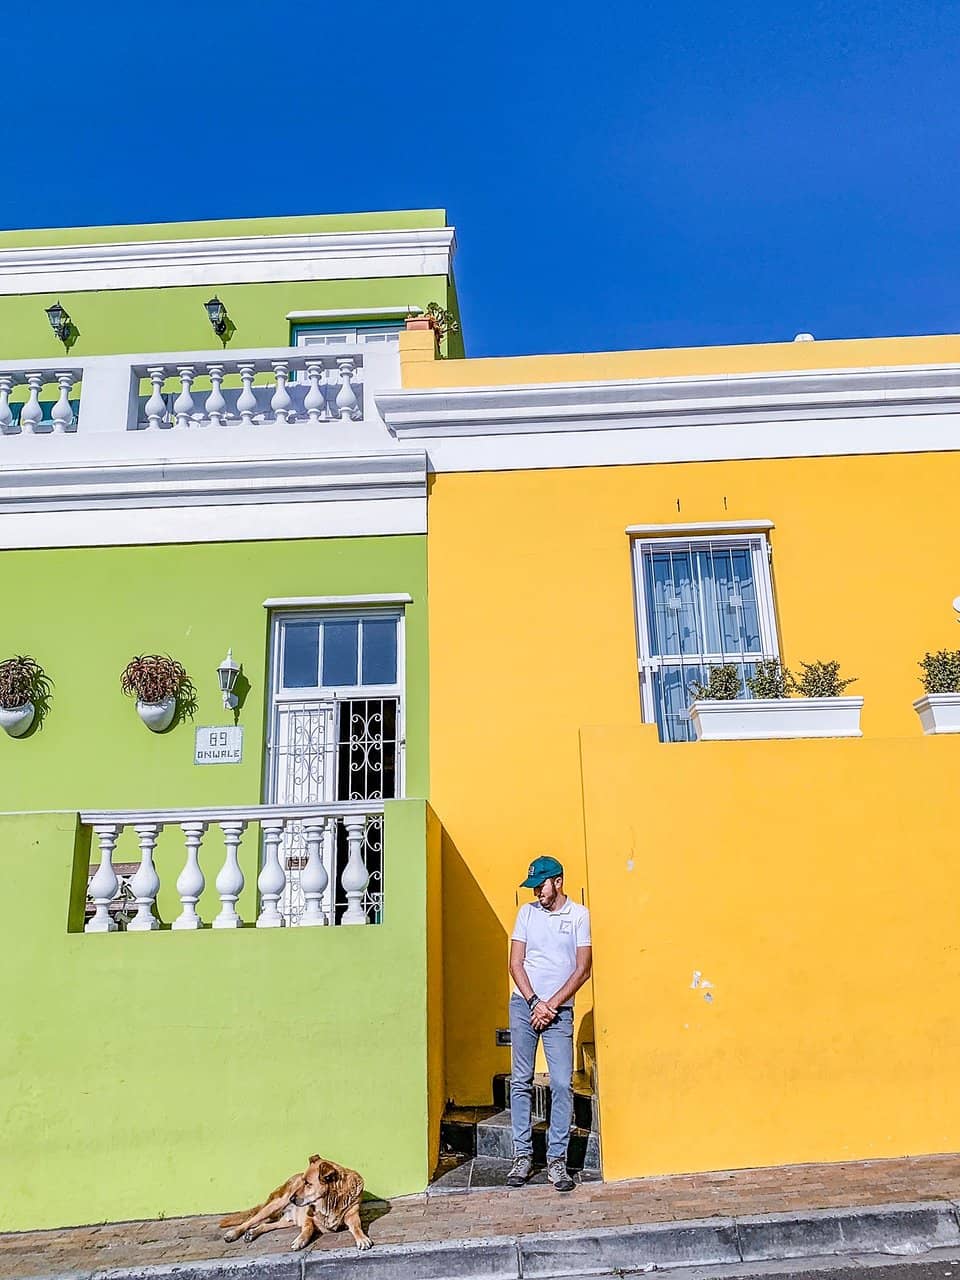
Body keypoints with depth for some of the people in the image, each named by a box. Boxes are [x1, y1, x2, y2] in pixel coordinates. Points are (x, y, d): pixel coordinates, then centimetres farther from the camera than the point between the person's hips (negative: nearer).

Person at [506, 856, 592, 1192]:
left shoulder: (580, 915, -2)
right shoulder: (527, 912, 6)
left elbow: (582, 970, -5)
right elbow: (515, 964, 4)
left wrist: (551, 1005, -8)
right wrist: (535, 1002, -7)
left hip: (560, 1010, -2)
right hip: (524, 1005, 2)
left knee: (562, 1084, -4)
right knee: (521, 1081, 4)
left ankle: (557, 1159, 6)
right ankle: (522, 1156, 14)